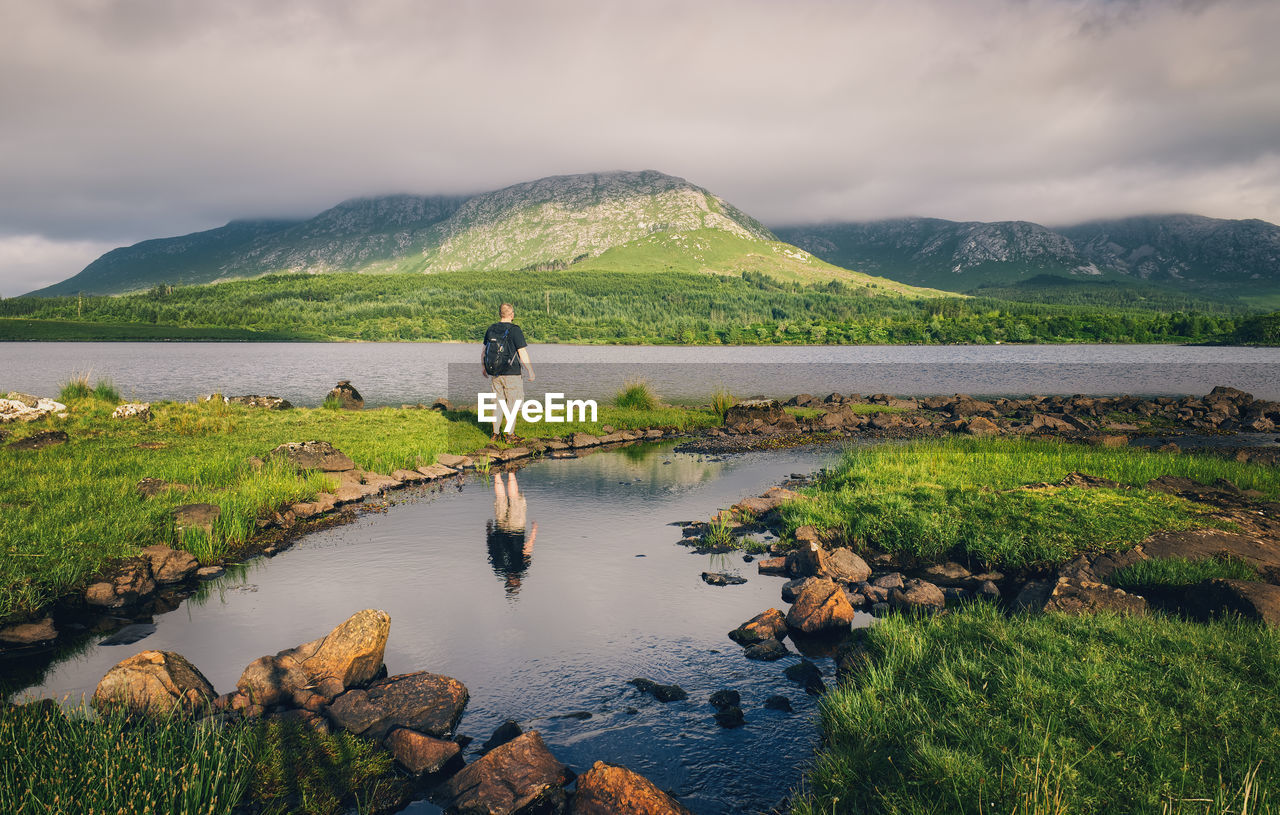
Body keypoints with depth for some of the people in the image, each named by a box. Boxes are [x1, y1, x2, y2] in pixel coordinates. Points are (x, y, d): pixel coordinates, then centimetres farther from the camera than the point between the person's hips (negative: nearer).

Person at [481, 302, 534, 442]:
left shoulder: (491, 329, 6)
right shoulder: (514, 330, -13)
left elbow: (484, 349, 16)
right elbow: (523, 353, -15)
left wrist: (483, 367, 31)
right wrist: (531, 371, -6)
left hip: (496, 373, 6)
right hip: (512, 373, -6)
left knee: (499, 402, 14)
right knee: (513, 404, 3)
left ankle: (496, 433, 17)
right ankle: (510, 435, 5)